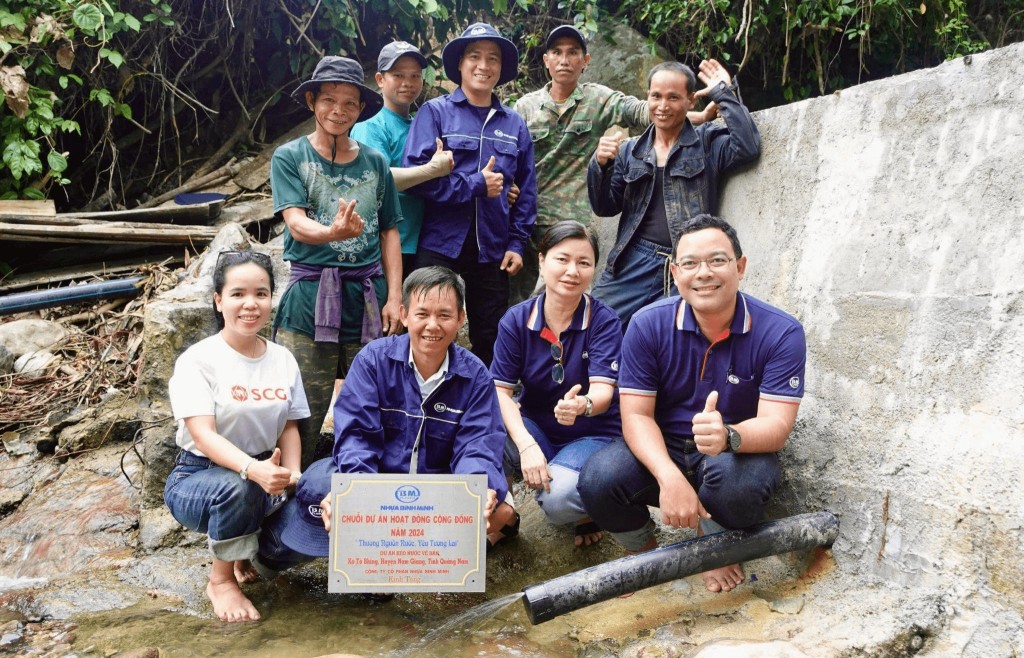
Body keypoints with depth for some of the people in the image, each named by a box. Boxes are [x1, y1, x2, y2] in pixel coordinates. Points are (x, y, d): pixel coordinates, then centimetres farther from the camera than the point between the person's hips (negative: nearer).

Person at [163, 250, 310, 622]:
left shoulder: (283, 360, 2)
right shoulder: (197, 360, -14)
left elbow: (289, 426, 5)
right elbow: (203, 436, -24)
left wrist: (291, 475, -14)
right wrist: (252, 468, -42)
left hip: (262, 479, 5)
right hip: (200, 476, -4)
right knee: (239, 488, -38)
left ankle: (246, 552, 13)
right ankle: (221, 579, -8)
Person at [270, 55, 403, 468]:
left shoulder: (375, 163, 13)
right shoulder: (289, 157, 5)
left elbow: (389, 232, 13)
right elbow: (296, 225, -8)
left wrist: (394, 297, 3)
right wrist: (334, 232, -31)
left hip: (368, 297, 3)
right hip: (309, 298, -2)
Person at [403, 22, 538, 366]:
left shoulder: (514, 124, 10)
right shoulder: (435, 112, 0)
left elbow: (526, 190, 11)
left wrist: (517, 244, 2)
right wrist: (475, 185, -12)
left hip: (493, 251, 3)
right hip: (440, 246, -3)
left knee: (491, 343, 12)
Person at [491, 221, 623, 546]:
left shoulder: (604, 321, -13)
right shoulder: (516, 320, -8)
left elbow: (603, 391, -23)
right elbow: (500, 390, -12)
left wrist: (583, 405, -49)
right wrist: (527, 445, -28)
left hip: (593, 434, -2)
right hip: (535, 428, 2)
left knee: (557, 499, -31)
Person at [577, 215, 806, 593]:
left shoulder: (781, 333, -14)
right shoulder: (648, 325, -11)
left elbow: (776, 425, -21)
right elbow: (636, 415, -13)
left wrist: (728, 436, -45)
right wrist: (669, 477, -32)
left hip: (739, 453, -1)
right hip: (660, 451, 2)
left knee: (735, 477, -37)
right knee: (597, 479, -28)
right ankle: (644, 553, 8)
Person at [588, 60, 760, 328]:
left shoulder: (708, 143, 7)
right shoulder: (630, 151, 14)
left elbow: (748, 147, -12)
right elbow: (605, 207, 12)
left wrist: (723, 94, -6)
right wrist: (600, 165, -5)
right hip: (632, 263, 3)